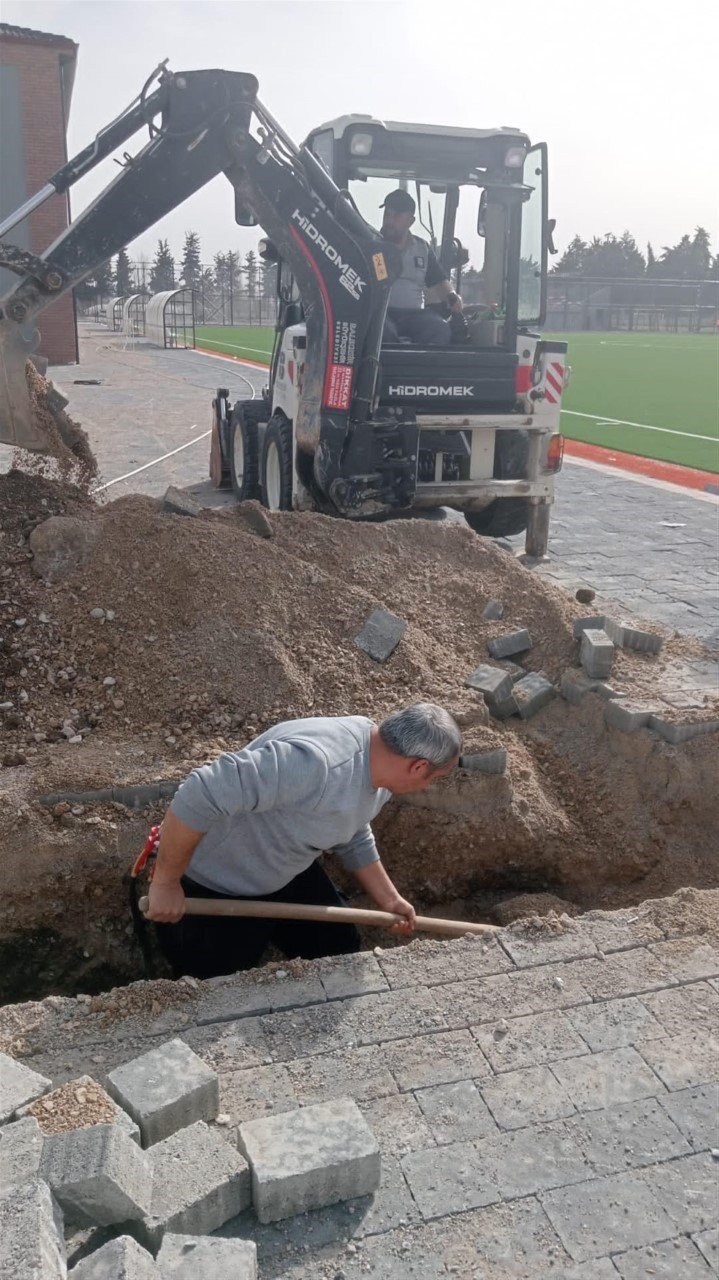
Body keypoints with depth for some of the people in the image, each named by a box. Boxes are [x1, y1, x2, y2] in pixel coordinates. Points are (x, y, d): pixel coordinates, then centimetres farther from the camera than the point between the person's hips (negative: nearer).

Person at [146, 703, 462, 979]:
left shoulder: (379, 776, -7)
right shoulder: (314, 761, -39)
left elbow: (354, 839, 14)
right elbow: (198, 795, -41)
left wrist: (389, 900, 13)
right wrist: (165, 883, -31)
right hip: (211, 892, -8)